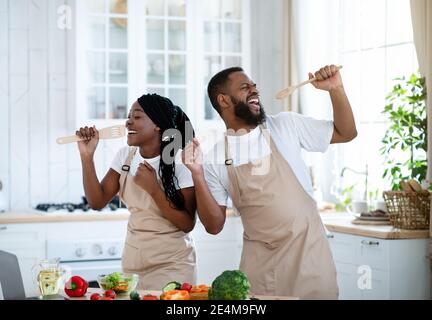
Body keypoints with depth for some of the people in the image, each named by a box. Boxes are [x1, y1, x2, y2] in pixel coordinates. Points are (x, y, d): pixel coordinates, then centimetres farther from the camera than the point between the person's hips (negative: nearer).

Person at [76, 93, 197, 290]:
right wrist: (87, 156, -12)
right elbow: (97, 201, -2)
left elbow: (187, 224, -16)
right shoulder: (126, 156, 2)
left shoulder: (180, 163, -15)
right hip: (132, 261, 5)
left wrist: (153, 189, -25)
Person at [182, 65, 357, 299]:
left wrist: (336, 89, -8)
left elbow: (346, 133, 6)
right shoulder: (215, 159, -1)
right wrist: (197, 175, -13)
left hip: (307, 252, 0)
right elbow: (214, 225, -1)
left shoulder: (286, 126, 0)